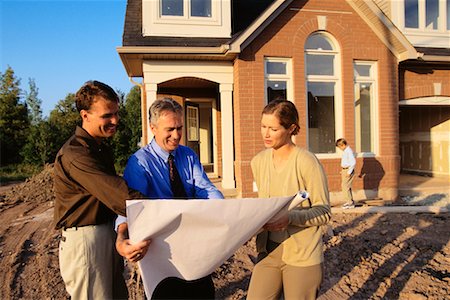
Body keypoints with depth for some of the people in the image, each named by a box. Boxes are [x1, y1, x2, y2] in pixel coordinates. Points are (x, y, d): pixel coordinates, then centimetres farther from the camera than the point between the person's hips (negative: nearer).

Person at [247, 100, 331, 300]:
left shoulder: (307, 162, -15)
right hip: (268, 251, 5)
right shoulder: (258, 161, 3)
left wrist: (290, 217, -25)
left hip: (302, 255, -4)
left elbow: (324, 212, -10)